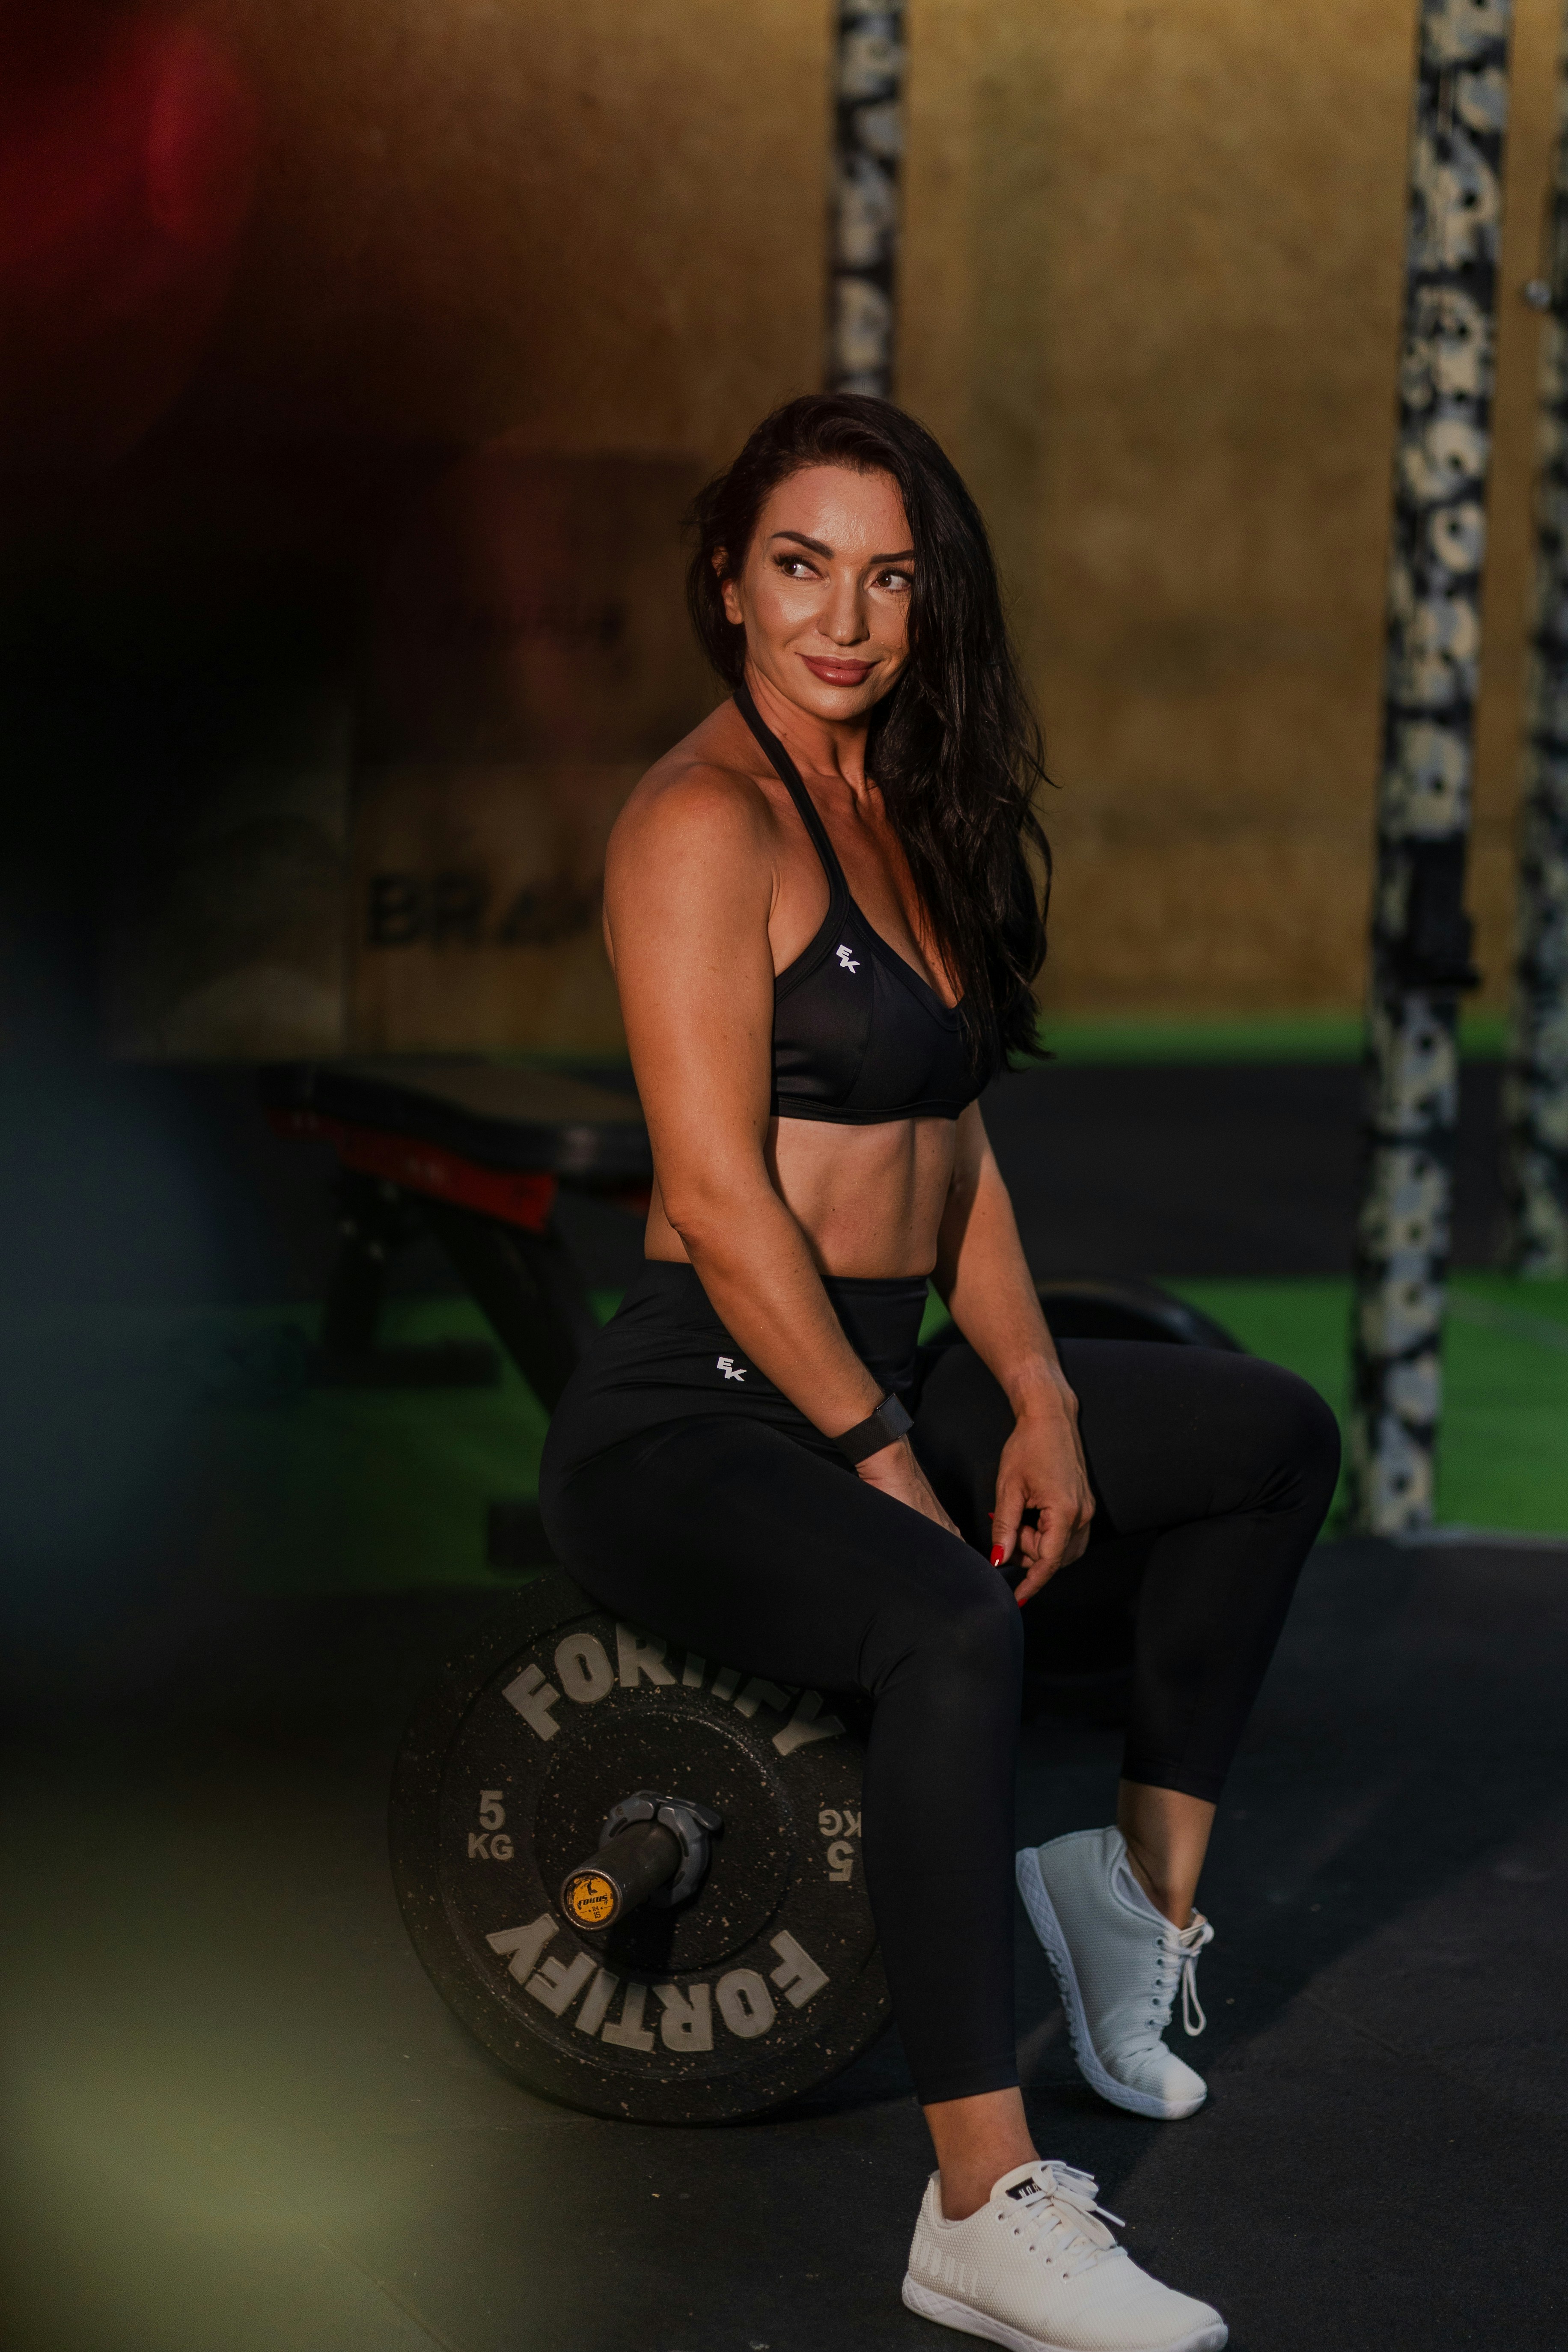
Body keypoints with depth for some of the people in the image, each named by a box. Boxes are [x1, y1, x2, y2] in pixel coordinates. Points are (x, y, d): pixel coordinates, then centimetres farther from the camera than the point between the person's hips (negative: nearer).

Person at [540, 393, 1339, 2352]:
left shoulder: (902, 809, 13)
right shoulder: (707, 820, -15)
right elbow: (719, 1194, -20)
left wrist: (1036, 1402, 4)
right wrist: (884, 1461, -18)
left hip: (874, 1374, 10)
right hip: (692, 1417, -10)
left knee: (1273, 1438, 20)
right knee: (951, 1628, -38)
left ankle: (1143, 1887, 26)